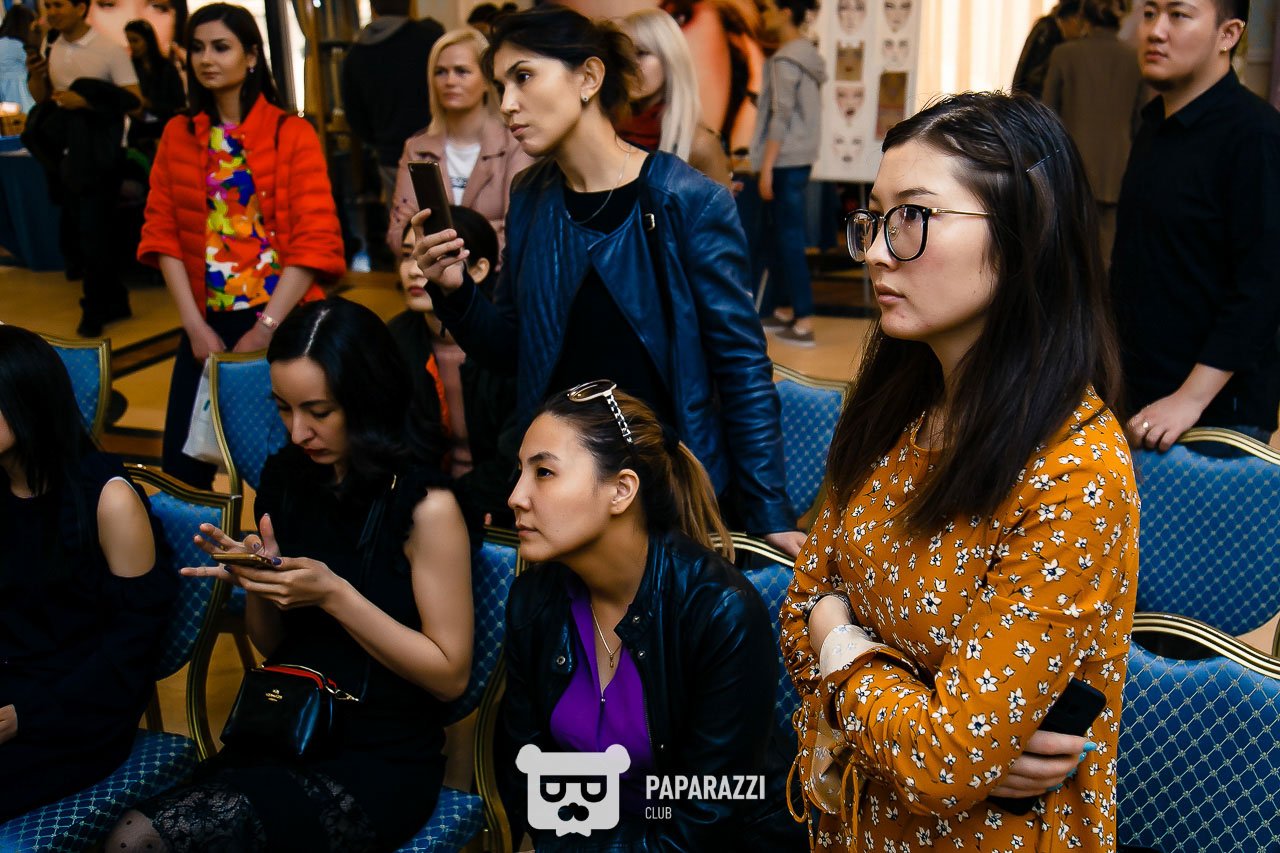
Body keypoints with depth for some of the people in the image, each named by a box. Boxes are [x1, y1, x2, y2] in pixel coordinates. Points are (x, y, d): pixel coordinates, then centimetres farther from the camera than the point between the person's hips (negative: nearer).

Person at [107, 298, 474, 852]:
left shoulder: (426, 507, -13)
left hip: (379, 764, -5)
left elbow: (450, 673, -11)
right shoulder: (286, 481, 5)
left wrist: (334, 595, -19)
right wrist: (257, 584, -8)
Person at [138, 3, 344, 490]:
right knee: (183, 466, 3)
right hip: (207, 326, 3)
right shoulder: (177, 135, 8)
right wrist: (194, 325, -6)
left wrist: (265, 329, -14)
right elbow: (162, 231, 5)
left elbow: (315, 239, -9)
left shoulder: (292, 134, -3)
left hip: (286, 323, -3)